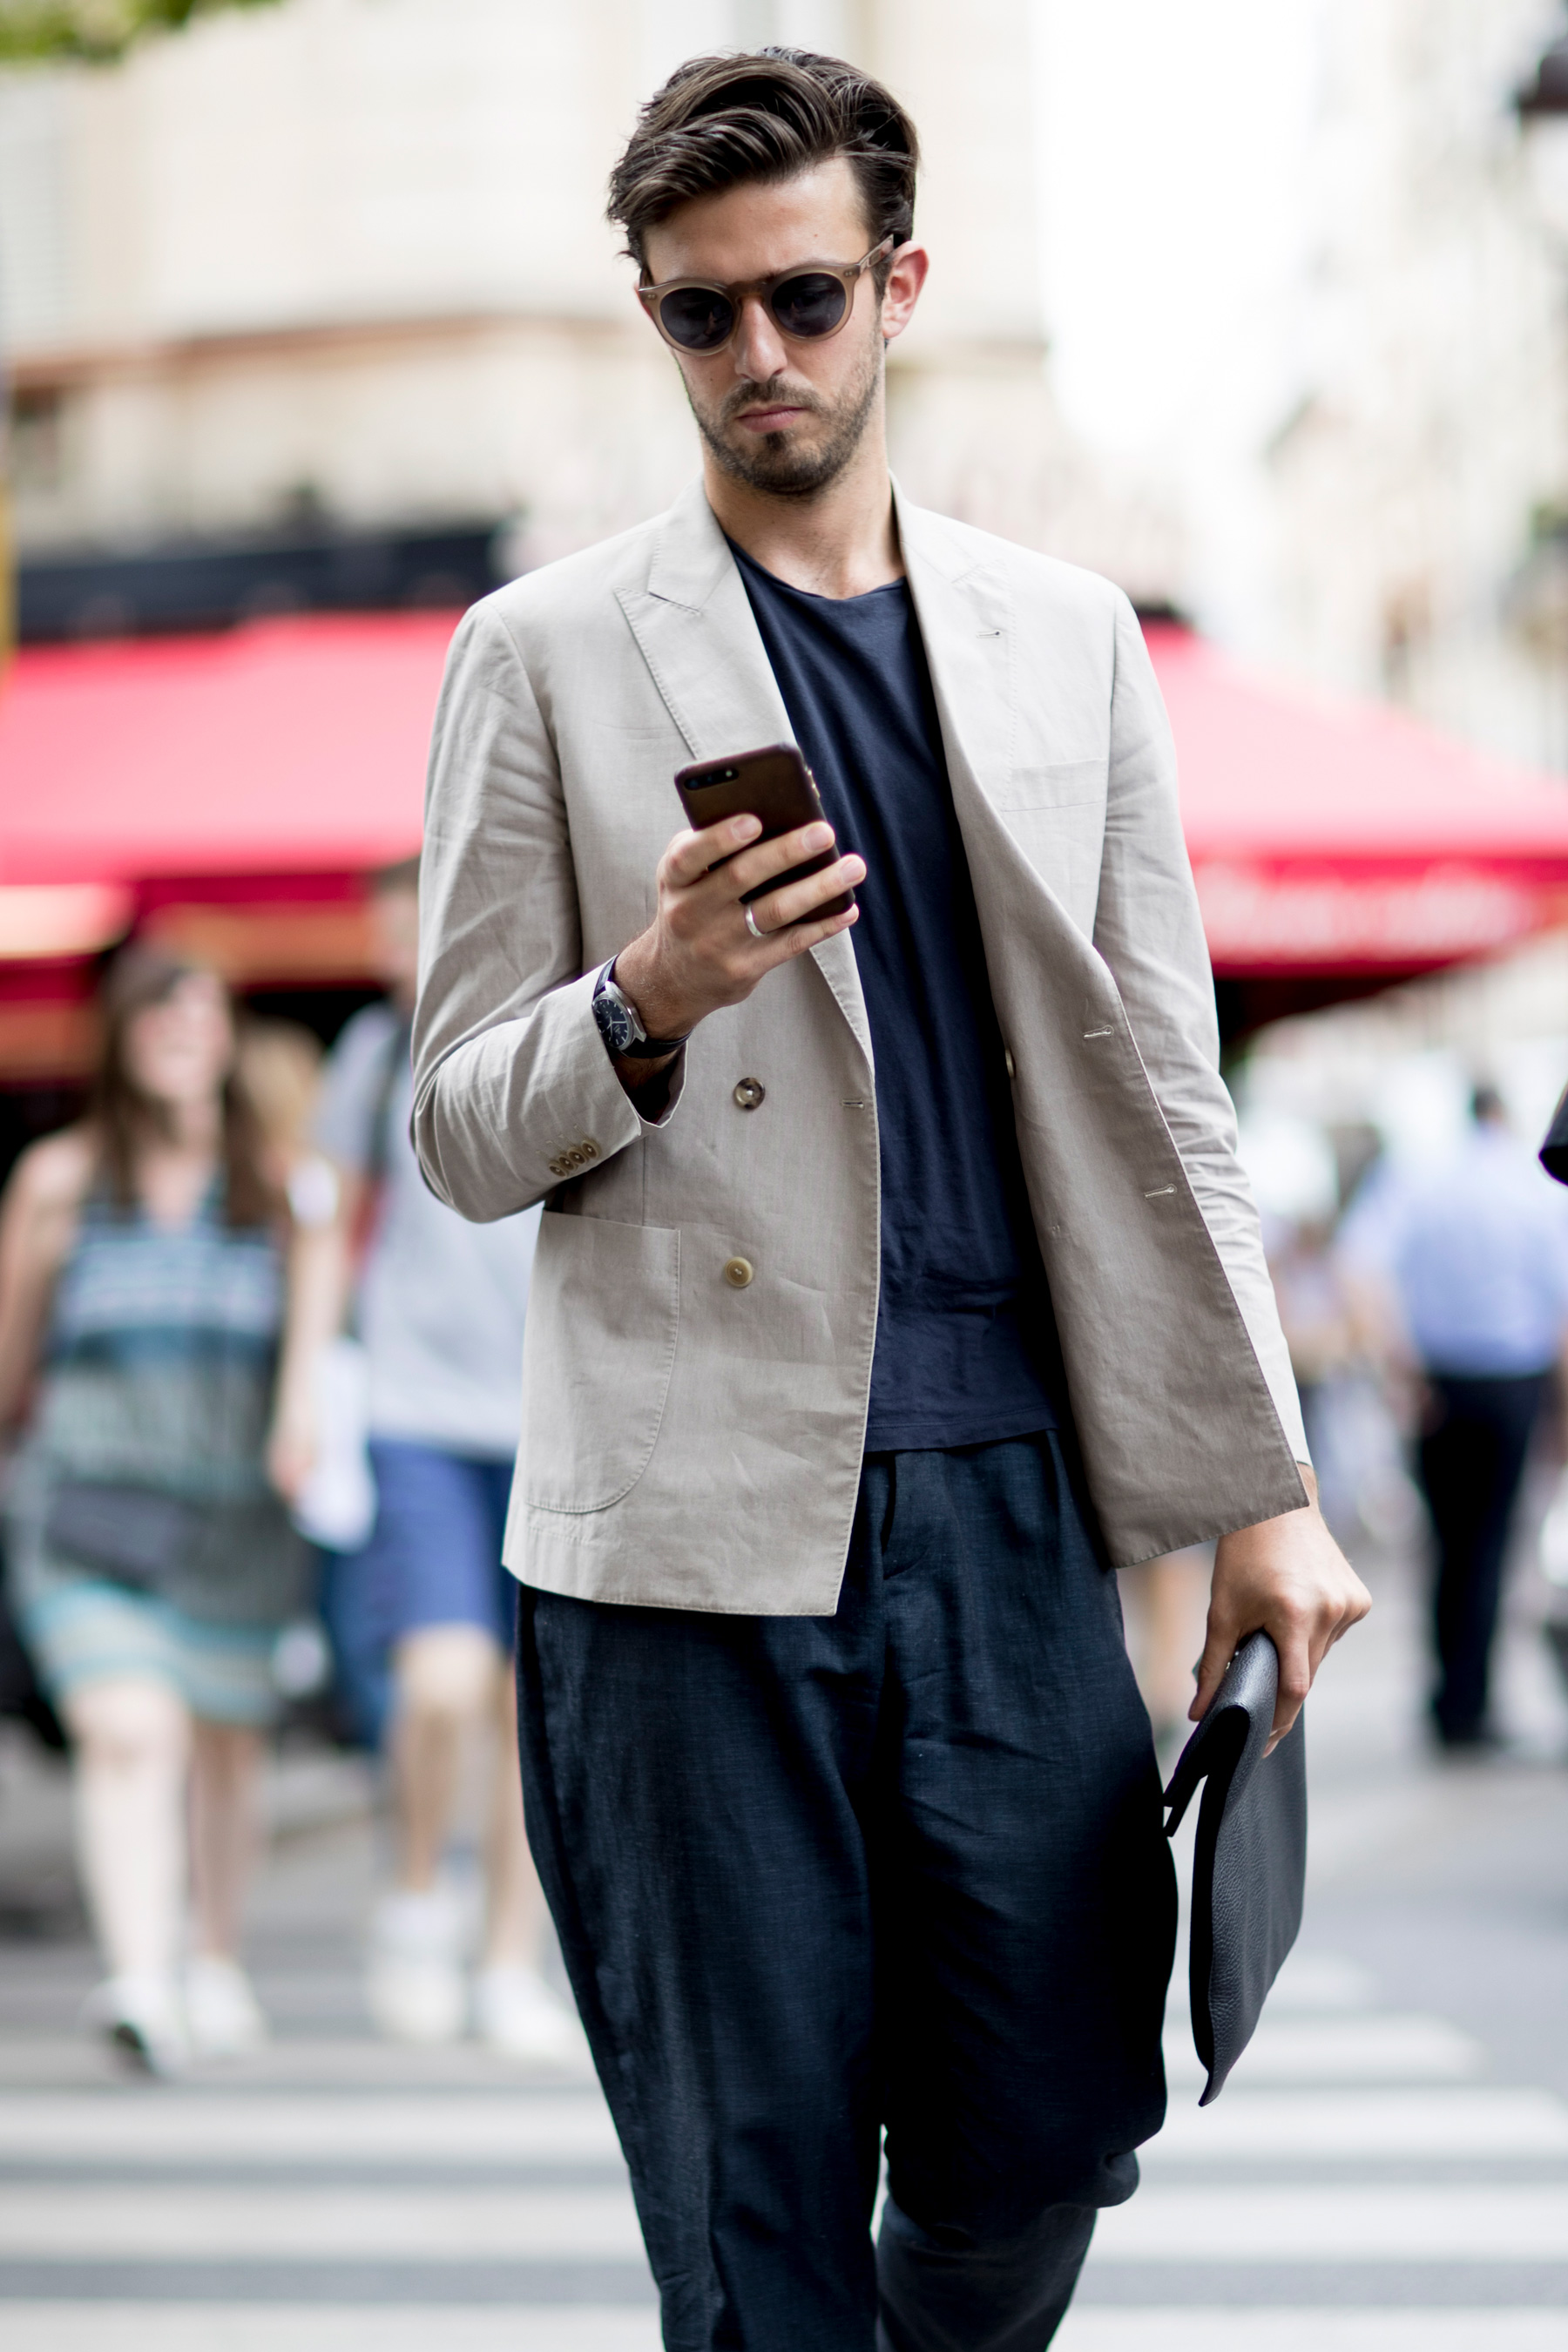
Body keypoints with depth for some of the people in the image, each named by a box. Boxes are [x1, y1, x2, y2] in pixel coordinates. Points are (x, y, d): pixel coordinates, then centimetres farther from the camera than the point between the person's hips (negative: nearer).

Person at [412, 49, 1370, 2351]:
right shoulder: (543, 654, 4)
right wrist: (644, 1007, -17)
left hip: (1009, 1494, 3)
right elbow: (461, 1136, 5)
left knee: (1047, 2136, 6)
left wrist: (1263, 1487, 8)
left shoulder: (1070, 638, 13)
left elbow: (1159, 1092, 14)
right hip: (698, 1529, -2)